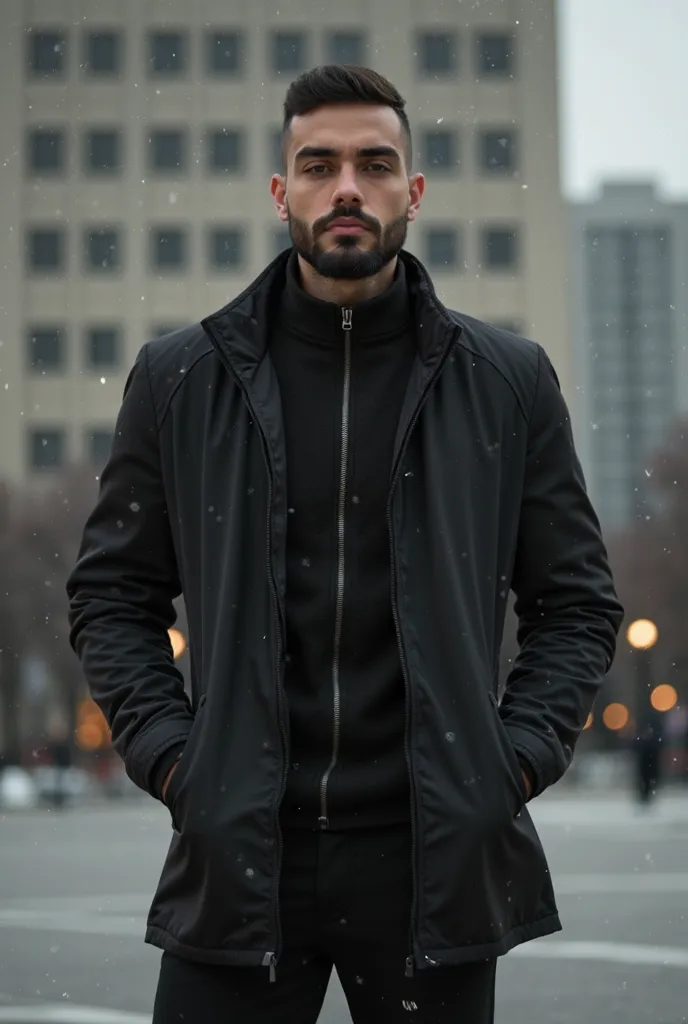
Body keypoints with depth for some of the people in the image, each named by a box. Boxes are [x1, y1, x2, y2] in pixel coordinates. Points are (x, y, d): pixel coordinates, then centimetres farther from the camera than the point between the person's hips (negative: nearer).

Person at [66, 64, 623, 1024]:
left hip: (435, 861, 0)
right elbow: (112, 593, 10)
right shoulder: (181, 378, 5)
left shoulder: (509, 382, 5)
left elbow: (578, 603, 10)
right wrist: (168, 755, -2)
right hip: (238, 853, 0)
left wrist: (516, 761, -2)